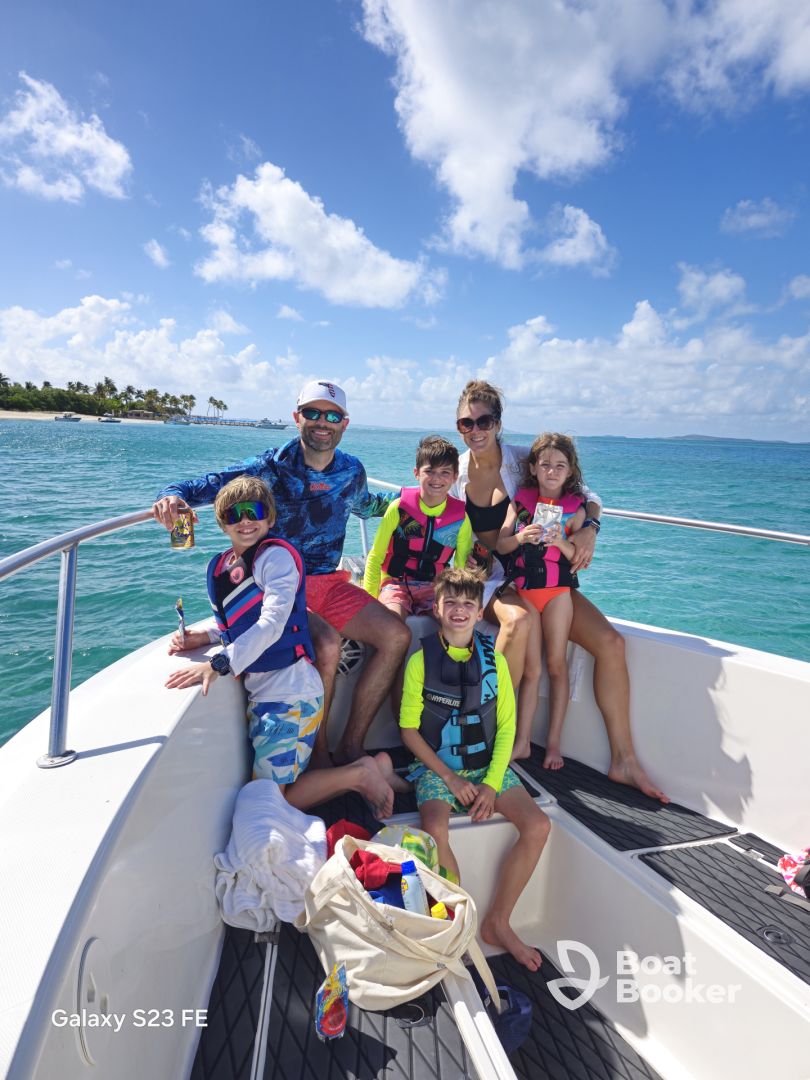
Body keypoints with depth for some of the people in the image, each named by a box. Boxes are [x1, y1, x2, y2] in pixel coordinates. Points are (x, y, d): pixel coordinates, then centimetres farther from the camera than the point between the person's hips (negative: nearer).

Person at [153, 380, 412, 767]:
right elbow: (206, 485, -18)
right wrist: (172, 496, -39)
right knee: (327, 644, -32)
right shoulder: (271, 466, -11)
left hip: (327, 581, 6)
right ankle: (317, 755, -7)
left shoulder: (351, 471, 4)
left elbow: (366, 505, 27)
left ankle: (350, 747, 0)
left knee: (396, 636, -10)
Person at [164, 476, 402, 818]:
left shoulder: (276, 555, -13)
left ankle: (359, 774, 11)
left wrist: (218, 664, -31)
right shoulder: (217, 567, 12)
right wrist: (203, 636, 3)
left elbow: (272, 623, -24)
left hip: (290, 691, -9)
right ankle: (371, 768, 24)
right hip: (260, 691, 9)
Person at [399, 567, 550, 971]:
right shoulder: (421, 660, -5)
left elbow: (507, 726, 3)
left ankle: (497, 922, 3)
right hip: (437, 767, -3)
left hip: (489, 766, 3)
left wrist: (492, 783, -9)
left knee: (537, 825, -18)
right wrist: (450, 778, -11)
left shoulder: (494, 660, 2)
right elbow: (409, 729, -4)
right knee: (435, 830, -30)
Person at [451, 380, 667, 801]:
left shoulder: (522, 461, -4)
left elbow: (586, 495, 4)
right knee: (521, 619, -37)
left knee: (610, 642, -12)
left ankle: (623, 761, 3)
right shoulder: (454, 471, -1)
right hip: (486, 578, -1)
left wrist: (589, 529, -18)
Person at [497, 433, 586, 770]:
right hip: (521, 587, 1)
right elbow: (500, 545, 1)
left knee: (556, 664, 2)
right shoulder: (520, 500, 6)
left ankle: (553, 742, 11)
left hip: (557, 589, -1)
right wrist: (521, 537, -18)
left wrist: (561, 541, -20)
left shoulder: (575, 508, 3)